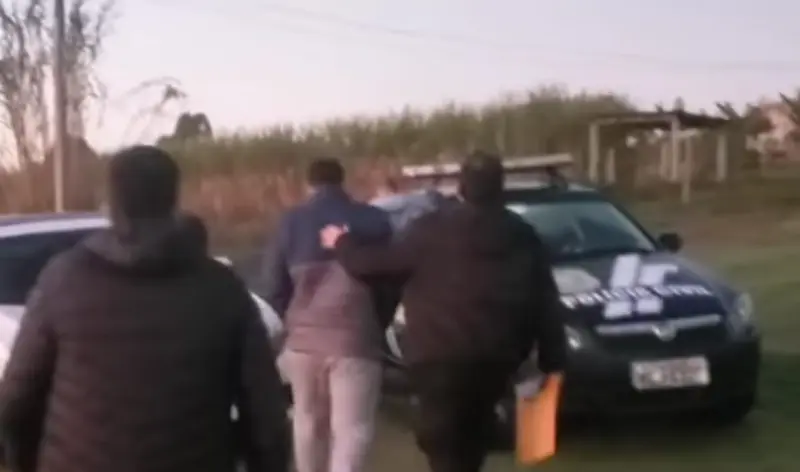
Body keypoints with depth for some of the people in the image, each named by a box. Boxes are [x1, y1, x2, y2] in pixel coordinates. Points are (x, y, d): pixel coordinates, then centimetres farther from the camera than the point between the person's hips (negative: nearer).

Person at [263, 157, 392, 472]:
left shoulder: (291, 223, 6)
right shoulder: (373, 221, 1)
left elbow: (274, 288, 7)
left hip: (303, 338, 3)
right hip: (353, 340, -3)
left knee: (309, 422, 20)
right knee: (351, 429, -4)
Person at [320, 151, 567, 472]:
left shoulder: (434, 230, -6)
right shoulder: (523, 236, 8)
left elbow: (379, 263, -4)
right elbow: (546, 301, 6)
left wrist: (342, 243, 15)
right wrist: (552, 360, 9)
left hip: (441, 356, -5)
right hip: (496, 356, 5)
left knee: (444, 442, 0)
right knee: (472, 435, 24)